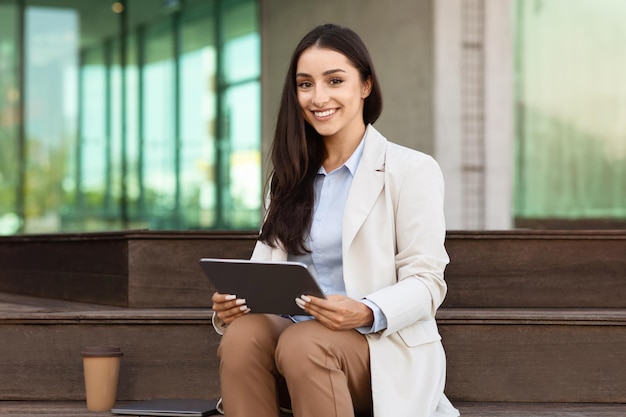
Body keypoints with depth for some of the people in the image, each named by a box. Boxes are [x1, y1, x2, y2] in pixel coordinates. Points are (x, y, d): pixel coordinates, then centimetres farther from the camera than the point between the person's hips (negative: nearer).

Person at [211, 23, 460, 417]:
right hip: (295, 331, 4)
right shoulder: (289, 177, 19)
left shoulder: (412, 170, 2)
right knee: (242, 334, -30)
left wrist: (366, 313, -25)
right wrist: (230, 303, -11)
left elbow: (426, 281, -5)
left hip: (383, 346, -4)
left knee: (302, 343, -35)